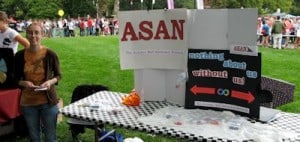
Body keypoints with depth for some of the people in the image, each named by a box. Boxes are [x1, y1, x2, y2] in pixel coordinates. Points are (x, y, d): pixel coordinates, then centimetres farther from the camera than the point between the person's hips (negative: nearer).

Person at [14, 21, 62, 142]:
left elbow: (58, 75, 2)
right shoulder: (20, 55, -5)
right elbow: (17, 79, 5)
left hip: (48, 101, -2)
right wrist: (24, 83, -16)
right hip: (28, 102, 2)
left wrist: (50, 82, -18)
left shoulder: (50, 54, -9)